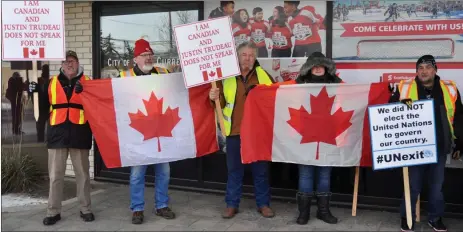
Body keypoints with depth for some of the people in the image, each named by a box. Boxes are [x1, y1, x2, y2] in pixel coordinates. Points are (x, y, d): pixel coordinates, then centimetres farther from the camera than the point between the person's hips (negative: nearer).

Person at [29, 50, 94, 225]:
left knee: (82, 174, 8)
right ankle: (53, 211, 14)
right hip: (58, 134, 2)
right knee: (55, 175, 5)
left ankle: (85, 209, 18)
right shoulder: (52, 82, 11)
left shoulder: (87, 82, 4)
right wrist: (36, 93, 0)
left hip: (79, 134, -2)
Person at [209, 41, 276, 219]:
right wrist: (215, 97, -17)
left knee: (260, 169, 9)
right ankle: (232, 204, 21)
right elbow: (221, 103, 3)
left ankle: (263, 204, 22)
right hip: (235, 131, 0)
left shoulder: (264, 75, 4)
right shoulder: (226, 76, 3)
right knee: (234, 170, 10)